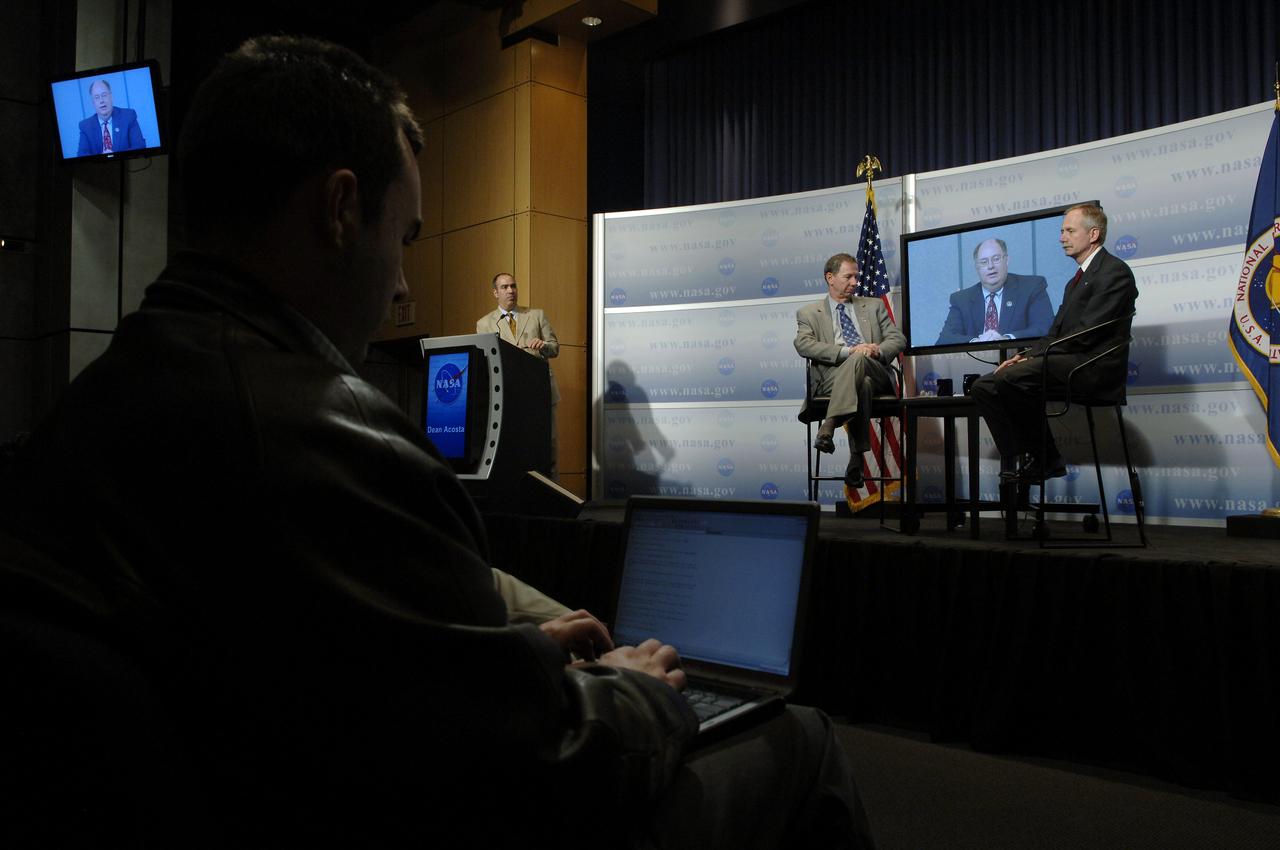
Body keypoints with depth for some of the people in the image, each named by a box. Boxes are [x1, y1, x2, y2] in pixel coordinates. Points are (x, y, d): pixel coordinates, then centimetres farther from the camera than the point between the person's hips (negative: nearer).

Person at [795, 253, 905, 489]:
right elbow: (803, 345, -1)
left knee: (859, 359, -36)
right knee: (861, 385, -38)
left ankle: (828, 426, -48)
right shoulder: (808, 313, 19)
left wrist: (878, 350, -7)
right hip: (833, 376, -1)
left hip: (876, 374, 2)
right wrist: (848, 351, -14)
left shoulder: (874, 306, 29)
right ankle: (857, 457, -43)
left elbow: (898, 339, 19)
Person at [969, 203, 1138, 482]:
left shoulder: (1114, 271, -4)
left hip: (1093, 367, -9)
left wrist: (1033, 356, -15)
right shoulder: (1077, 280, 25)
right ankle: (1022, 460, -9)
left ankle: (1043, 459, -15)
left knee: (1013, 378, -31)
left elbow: (1085, 333, -15)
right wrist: (1026, 356, 0)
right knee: (984, 386, -6)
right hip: (1067, 364, 9)